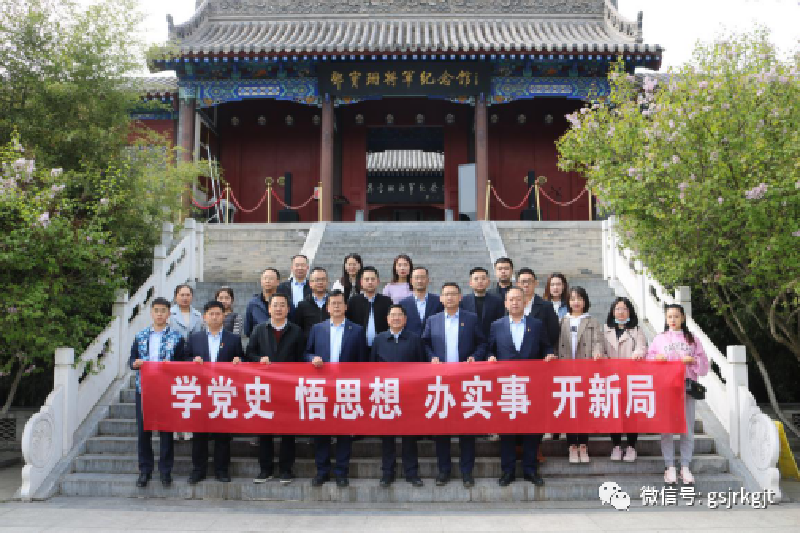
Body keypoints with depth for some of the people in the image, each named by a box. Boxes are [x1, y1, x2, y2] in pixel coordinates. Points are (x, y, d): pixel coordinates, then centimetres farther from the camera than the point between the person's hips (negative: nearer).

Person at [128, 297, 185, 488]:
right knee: (142, 429, 5)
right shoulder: (140, 336, 10)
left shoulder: (176, 337, 2)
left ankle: (165, 470, 14)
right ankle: (145, 470, 17)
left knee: (166, 430, 3)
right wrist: (135, 363, -9)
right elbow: (131, 360, 13)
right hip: (143, 388, 2)